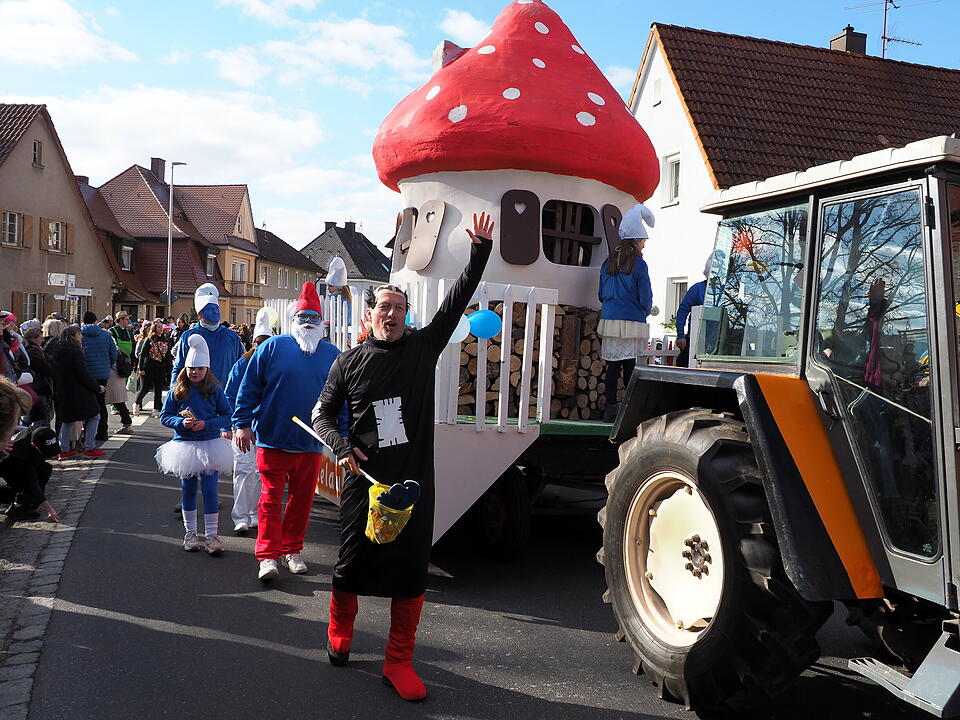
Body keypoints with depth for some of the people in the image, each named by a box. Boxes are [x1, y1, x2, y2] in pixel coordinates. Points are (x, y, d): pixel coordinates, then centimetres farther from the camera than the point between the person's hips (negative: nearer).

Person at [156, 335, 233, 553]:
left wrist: (207, 424, -17)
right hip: (184, 445, 2)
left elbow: (227, 417, -2)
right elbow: (165, 416, 3)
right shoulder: (177, 391, -1)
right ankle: (190, 534, 25)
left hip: (210, 445, -2)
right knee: (188, 491, 12)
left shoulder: (215, 390, -3)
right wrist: (181, 422, -15)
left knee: (210, 490, -4)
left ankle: (212, 535, 5)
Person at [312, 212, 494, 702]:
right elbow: (322, 415, 10)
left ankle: (398, 662, 16)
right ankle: (339, 631, 39)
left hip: (414, 482, 1)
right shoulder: (351, 362, 4)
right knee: (353, 563, 10)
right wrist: (341, 447, -9)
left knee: (410, 572, 3)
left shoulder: (423, 347, 4)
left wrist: (480, 251, -9)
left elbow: (457, 301, -1)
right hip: (365, 479, 0)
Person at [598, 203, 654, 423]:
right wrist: (645, 312, 15)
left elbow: (602, 294, 16)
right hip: (632, 322, -4)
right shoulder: (639, 264, -5)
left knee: (613, 364, 6)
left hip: (609, 320, 5)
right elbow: (645, 297, -4)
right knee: (630, 365, -1)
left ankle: (611, 409, 6)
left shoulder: (608, 263, 11)